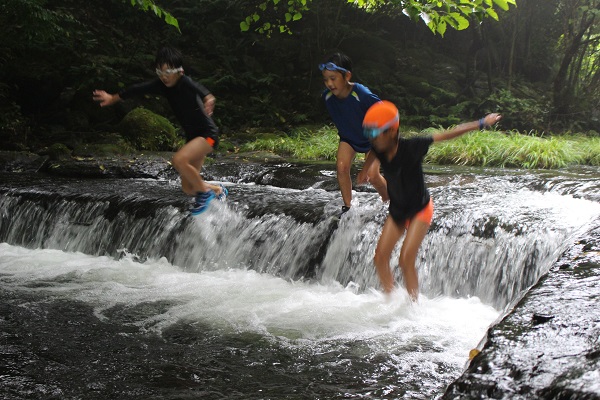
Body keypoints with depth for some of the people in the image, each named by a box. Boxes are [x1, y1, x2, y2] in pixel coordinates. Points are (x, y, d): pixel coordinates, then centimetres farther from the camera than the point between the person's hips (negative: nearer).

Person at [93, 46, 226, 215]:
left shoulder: (185, 83, -22)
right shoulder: (162, 85, -2)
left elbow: (199, 89, -45)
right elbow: (139, 89, 13)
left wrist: (208, 98, -69)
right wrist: (113, 98, 27)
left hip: (207, 133, -8)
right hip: (192, 136, 8)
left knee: (179, 160, -30)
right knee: (188, 187, 7)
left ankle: (205, 191, -8)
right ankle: (218, 190, 35)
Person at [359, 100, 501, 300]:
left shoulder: (410, 147, -27)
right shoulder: (379, 150, -13)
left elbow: (446, 135, -22)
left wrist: (481, 123, -16)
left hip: (419, 210, -6)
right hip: (396, 210, 6)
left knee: (406, 260, -13)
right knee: (380, 257, -1)